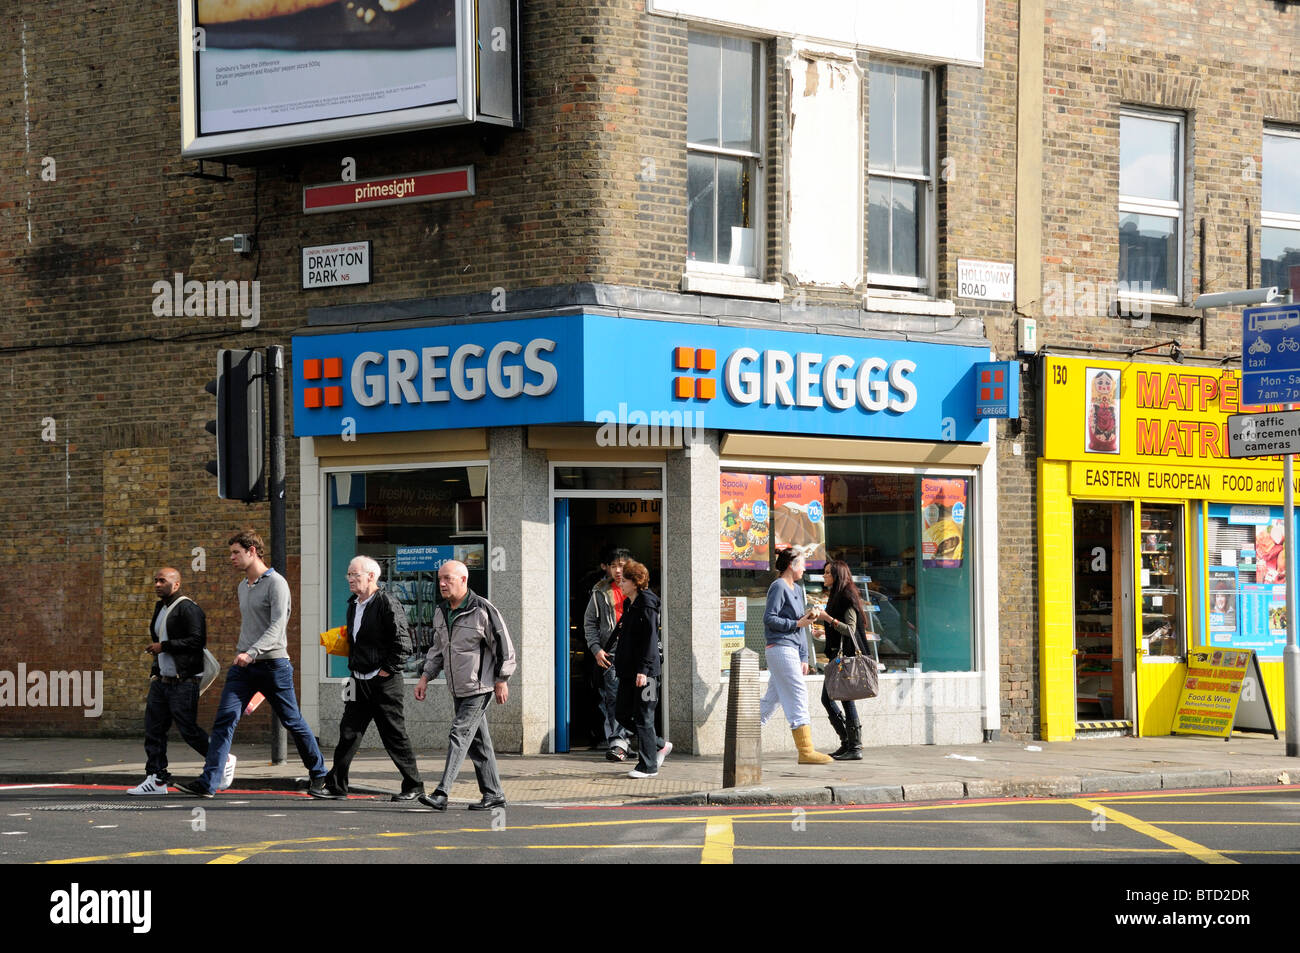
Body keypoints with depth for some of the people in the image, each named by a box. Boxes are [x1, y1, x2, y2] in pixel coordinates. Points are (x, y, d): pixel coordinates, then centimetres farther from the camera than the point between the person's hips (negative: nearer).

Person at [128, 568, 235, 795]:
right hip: (162, 680, 9)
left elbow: (198, 640, -22)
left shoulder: (188, 608, -12)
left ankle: (223, 761, 14)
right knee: (153, 728, 1)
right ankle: (157, 779, 4)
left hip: (184, 681, -9)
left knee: (188, 729, -6)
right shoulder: (160, 608, 18)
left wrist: (164, 646, -20)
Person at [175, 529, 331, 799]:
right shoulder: (243, 587, 16)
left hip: (273, 664, -7)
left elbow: (277, 627, -20)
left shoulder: (276, 583, -10)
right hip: (244, 666, 7)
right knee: (225, 719, -8)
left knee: (293, 722, 4)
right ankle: (207, 782, -13)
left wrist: (252, 653, -31)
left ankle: (319, 775, 21)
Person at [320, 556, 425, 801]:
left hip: (383, 681, -8)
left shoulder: (387, 604, -12)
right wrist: (354, 667, 14)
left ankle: (413, 786, 9)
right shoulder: (353, 605, 13)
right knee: (348, 732, 3)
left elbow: (402, 642, -15)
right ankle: (335, 785, 5)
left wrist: (388, 669, -14)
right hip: (360, 682, 8)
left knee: (394, 735, -1)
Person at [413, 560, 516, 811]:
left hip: (479, 688, -8)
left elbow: (504, 647, -9)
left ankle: (441, 794, -19)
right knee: (478, 742, 11)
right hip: (458, 689, 8)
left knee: (460, 736, -14)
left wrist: (501, 680, -8)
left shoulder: (483, 611, -13)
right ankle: (493, 794, 17)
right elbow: (437, 648, 22)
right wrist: (425, 677, 13)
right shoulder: (441, 612, 10)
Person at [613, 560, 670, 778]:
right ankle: (661, 746, 24)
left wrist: (643, 669, -21)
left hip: (644, 671, -9)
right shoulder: (629, 604, 15)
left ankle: (648, 766, 2)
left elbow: (650, 638, -17)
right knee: (623, 716, 10)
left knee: (643, 718, -4)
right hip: (628, 670, 9)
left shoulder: (647, 604, -12)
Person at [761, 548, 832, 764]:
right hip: (780, 648, -9)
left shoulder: (797, 589, 20)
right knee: (798, 694, -11)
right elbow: (769, 619, -14)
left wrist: (804, 658, 17)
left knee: (771, 698, 11)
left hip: (791, 650, 9)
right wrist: (797, 623, -14)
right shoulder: (778, 587, -7)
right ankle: (805, 750, -12)